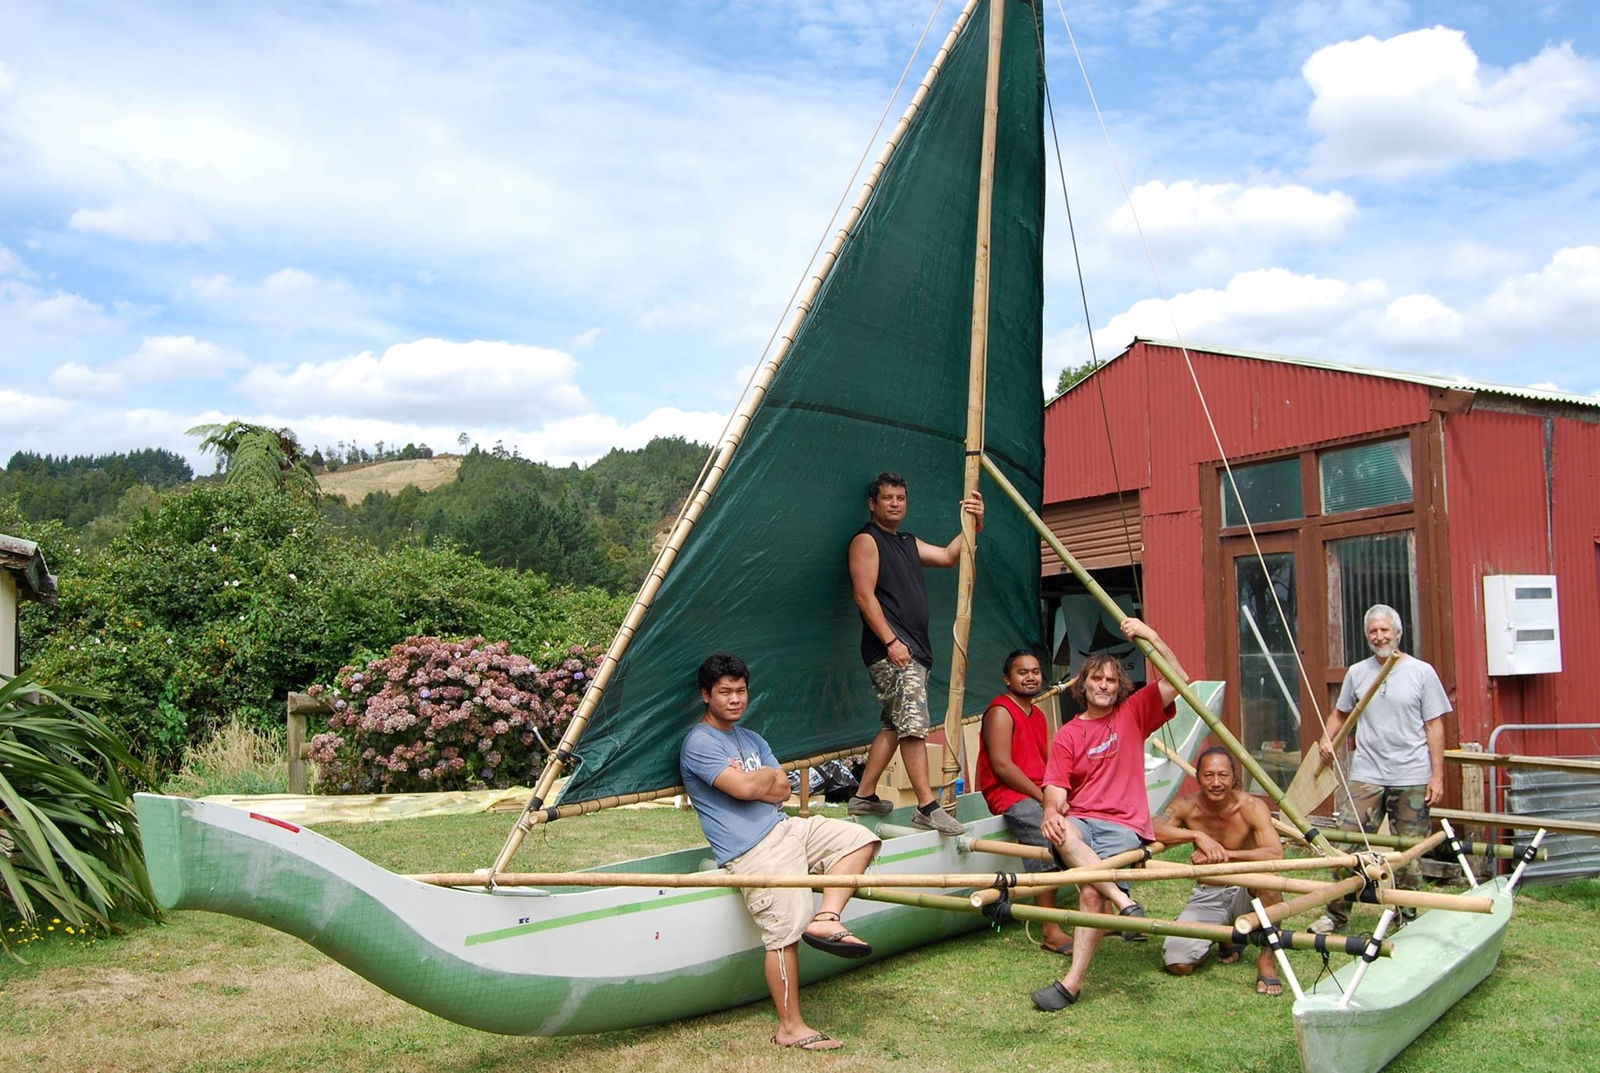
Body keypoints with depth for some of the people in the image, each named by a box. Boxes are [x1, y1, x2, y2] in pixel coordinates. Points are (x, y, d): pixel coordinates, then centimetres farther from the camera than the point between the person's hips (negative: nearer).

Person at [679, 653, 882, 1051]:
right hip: (753, 850, -9)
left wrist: (752, 780, -9)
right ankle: (790, 1028, -3)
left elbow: (782, 791, 9)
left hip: (786, 828, 9)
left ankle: (826, 919, -10)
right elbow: (744, 787, -19)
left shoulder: (752, 739, 20)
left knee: (860, 838, 3)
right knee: (785, 931, -13)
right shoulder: (699, 742, -7)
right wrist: (768, 776, 1)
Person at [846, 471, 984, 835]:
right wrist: (891, 641, -19)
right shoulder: (866, 540, -3)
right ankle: (927, 806, -14)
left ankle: (864, 796, 20)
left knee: (895, 726, 12)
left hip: (915, 650, 10)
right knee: (914, 724, -14)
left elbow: (949, 556, 18)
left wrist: (973, 525, 2)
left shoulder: (909, 543, 24)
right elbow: (864, 596, -12)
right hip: (890, 650, -10)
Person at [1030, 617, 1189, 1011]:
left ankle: (1073, 981, -21)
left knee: (1092, 891, -22)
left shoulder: (1133, 713, 12)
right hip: (1080, 818, 1)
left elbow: (1178, 680, 2)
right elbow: (1056, 788, -1)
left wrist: (1151, 636, -7)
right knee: (1062, 832, -36)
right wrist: (1052, 812, -24)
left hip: (1123, 826, -1)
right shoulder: (1067, 735, 10)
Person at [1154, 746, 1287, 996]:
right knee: (1177, 963, -16)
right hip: (1207, 896, 3)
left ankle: (1267, 961, -19)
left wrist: (1224, 854, -40)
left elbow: (1275, 854, -32)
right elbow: (1152, 829, -27)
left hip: (1245, 893, -2)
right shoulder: (1188, 806, -10)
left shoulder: (1251, 807, -17)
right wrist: (1198, 836, -38)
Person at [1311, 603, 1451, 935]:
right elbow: (1340, 712, 20)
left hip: (1412, 779, -2)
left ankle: (1407, 918, 20)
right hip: (1366, 776, 2)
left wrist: (1437, 776, -5)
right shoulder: (1357, 673, 8)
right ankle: (1336, 916, 4)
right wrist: (1327, 739, 0)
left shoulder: (1422, 672, 1)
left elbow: (1434, 727, 0)